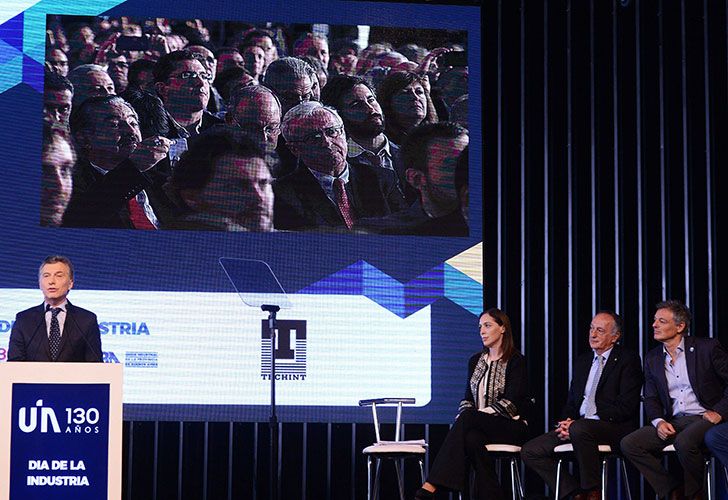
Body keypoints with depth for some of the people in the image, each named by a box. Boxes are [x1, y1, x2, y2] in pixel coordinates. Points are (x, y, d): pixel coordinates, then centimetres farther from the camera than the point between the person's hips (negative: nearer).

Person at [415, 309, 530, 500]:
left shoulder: (516, 361, -2)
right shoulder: (475, 360, 18)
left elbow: (511, 403, -13)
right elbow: (468, 398, 16)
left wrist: (473, 415, -21)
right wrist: (463, 416, -8)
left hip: (511, 426, -5)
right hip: (480, 426, 5)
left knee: (468, 417, -35)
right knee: (472, 438, -37)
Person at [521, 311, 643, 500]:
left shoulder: (628, 359, -2)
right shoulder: (582, 361, 20)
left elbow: (626, 407, -12)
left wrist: (575, 424, -17)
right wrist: (566, 422, -4)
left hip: (615, 427, -7)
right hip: (577, 425, 7)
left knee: (579, 428, -40)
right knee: (530, 451, -9)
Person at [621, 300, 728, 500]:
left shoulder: (707, 348, -2)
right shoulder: (652, 359, 13)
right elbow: (650, 399, 14)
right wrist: (659, 421, -6)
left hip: (704, 418, -5)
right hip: (672, 422, 6)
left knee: (684, 442, -37)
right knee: (629, 444, -14)